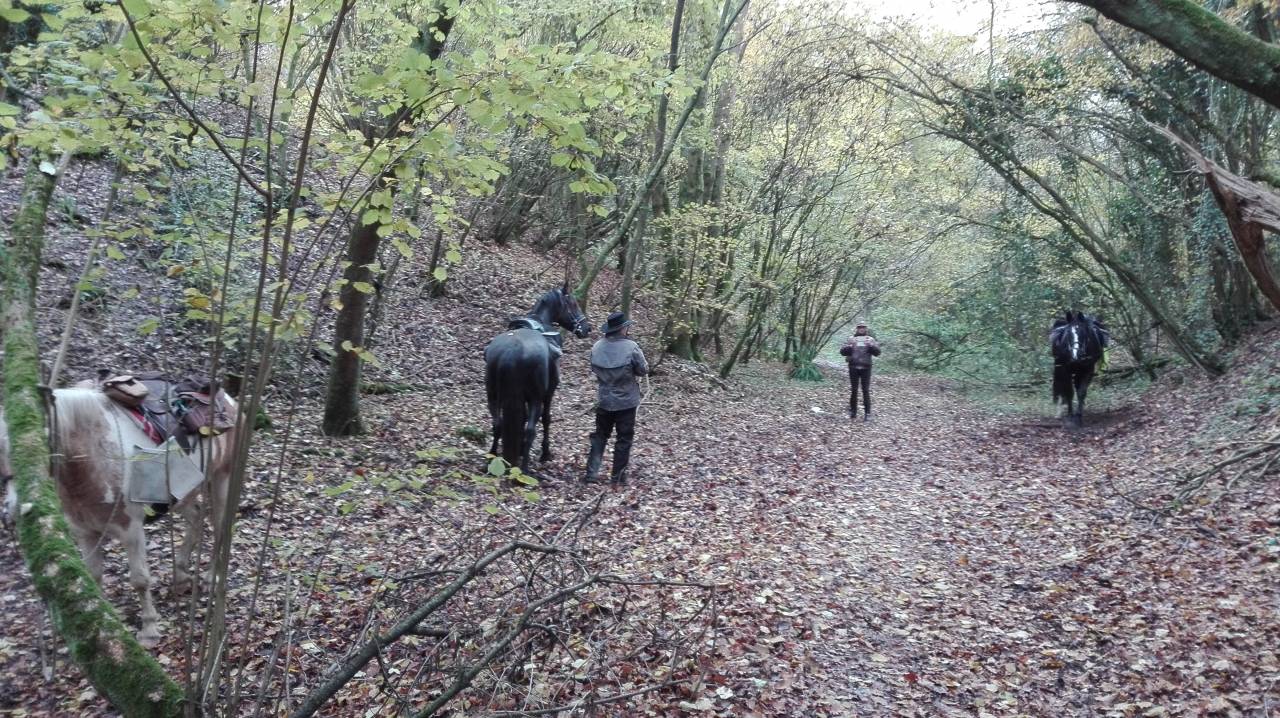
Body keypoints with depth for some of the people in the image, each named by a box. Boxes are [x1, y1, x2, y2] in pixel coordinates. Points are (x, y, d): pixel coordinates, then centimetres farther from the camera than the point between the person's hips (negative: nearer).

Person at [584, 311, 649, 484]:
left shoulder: (597, 347, -5)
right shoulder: (631, 347, -19)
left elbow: (594, 370, 7)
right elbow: (643, 370, -9)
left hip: (604, 400, 4)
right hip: (626, 402, -4)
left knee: (600, 436, 16)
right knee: (624, 438, 11)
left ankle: (592, 473, 11)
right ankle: (617, 475, 17)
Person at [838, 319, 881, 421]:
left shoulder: (870, 339, 9)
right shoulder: (850, 339, 10)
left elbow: (877, 352, 0)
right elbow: (843, 352, 3)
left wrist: (870, 345, -17)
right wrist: (849, 345, -14)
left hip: (866, 368, -1)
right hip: (853, 367, 1)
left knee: (866, 391, -4)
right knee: (853, 390, 5)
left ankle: (867, 413, -2)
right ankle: (853, 412, 15)